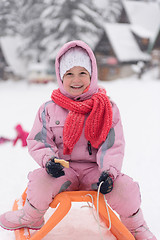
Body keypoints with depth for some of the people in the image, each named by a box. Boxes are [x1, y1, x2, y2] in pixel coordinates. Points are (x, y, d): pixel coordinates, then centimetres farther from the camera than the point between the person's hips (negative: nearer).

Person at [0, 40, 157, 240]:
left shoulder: (107, 108, 1)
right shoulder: (49, 109, 2)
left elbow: (113, 145, -3)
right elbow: (37, 142, 4)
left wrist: (108, 172, -20)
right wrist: (48, 160, -18)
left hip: (94, 169, 0)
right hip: (63, 170, 1)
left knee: (124, 188, -27)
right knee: (41, 181, -31)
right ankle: (31, 217, 5)